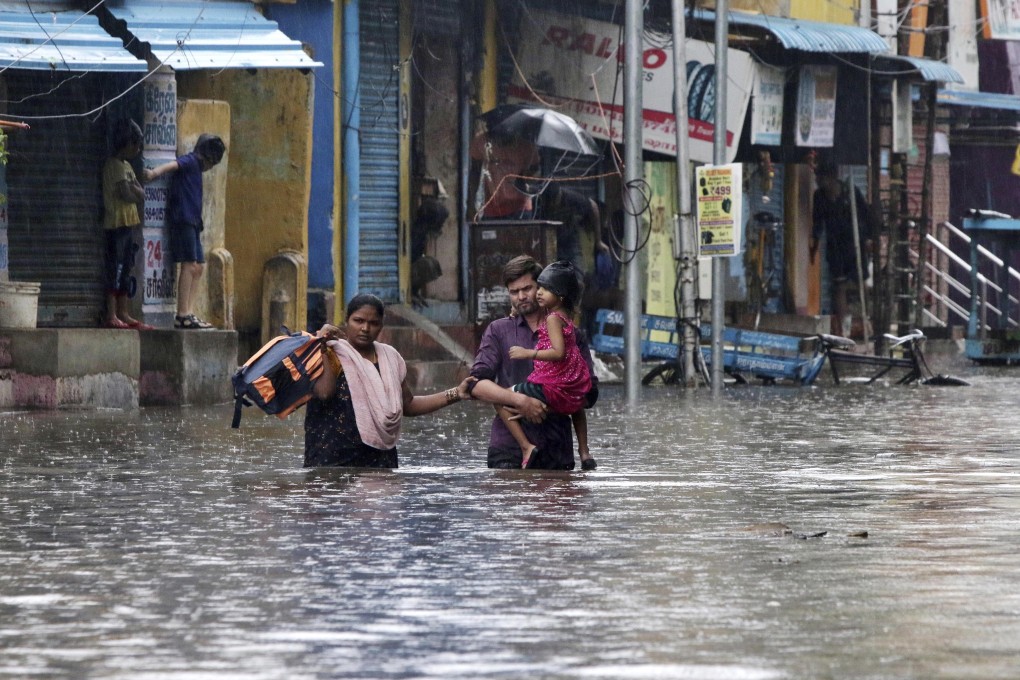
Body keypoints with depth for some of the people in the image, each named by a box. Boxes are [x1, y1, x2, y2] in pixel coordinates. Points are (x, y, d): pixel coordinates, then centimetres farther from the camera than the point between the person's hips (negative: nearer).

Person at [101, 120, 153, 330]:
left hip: (127, 224, 10)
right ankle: (111, 315, -11)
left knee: (125, 270, 9)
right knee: (116, 268, -10)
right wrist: (136, 193, 0)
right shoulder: (116, 165, -11)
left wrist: (134, 191, -7)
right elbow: (126, 194, -19)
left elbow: (141, 194, 12)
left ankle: (124, 315, 10)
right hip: (117, 224, -10)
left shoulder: (125, 165, 20)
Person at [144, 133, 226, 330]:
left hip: (191, 222, 10)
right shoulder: (191, 161, -3)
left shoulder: (196, 166, 23)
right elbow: (174, 165, -23)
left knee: (198, 267, 10)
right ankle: (183, 315, -15)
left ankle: (189, 314, 11)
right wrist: (156, 172, -40)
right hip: (183, 219, -10)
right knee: (189, 265, -13)